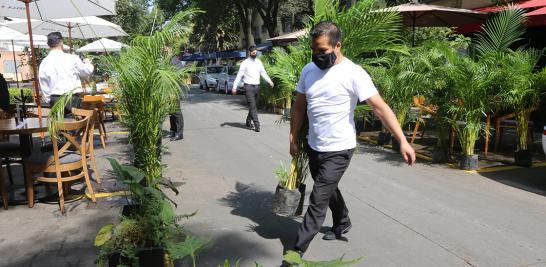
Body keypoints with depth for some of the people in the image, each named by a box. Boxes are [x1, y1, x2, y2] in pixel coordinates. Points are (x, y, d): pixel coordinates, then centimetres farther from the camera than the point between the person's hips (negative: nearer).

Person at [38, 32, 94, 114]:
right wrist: (88, 63, 31)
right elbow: (87, 71, 9)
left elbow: (43, 85, 7)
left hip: (55, 100, 3)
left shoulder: (44, 63, 3)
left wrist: (49, 100, 17)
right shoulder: (72, 58, -5)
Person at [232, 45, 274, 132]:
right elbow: (239, 76, -6)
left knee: (254, 106, 13)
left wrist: (270, 81, 3)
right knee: (252, 106, -9)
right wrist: (234, 87, -10)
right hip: (249, 87, -6)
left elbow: (263, 73, 14)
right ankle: (257, 125, -9)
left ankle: (248, 122, 30)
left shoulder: (259, 62, 9)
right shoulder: (245, 63, -6)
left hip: (257, 86, 6)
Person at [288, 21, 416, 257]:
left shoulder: (353, 73, -17)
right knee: (329, 190, 25)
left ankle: (297, 251, 6)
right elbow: (299, 107, 9)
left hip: (338, 150, -6)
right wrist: (293, 138, 9)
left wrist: (402, 141, -25)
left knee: (317, 201, -5)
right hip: (314, 147, 6)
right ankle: (342, 223, 50)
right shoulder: (308, 70, 1)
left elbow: (380, 107, -20)